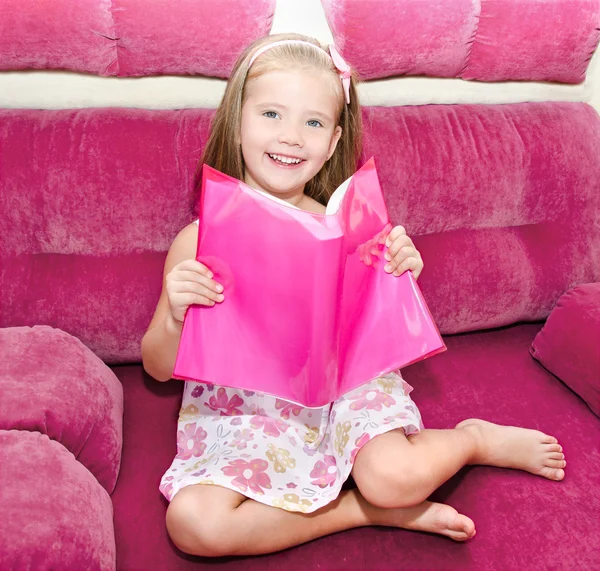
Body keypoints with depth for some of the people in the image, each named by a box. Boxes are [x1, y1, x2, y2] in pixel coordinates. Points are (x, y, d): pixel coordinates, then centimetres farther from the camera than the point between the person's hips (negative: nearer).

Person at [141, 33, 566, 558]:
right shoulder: (200, 239, -10)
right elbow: (159, 367, -3)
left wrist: (399, 275, -15)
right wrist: (177, 318, -25)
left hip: (341, 388, 0)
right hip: (240, 410, 1)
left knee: (396, 475, -28)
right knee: (192, 522, -23)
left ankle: (475, 437, 8)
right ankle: (366, 510, -8)